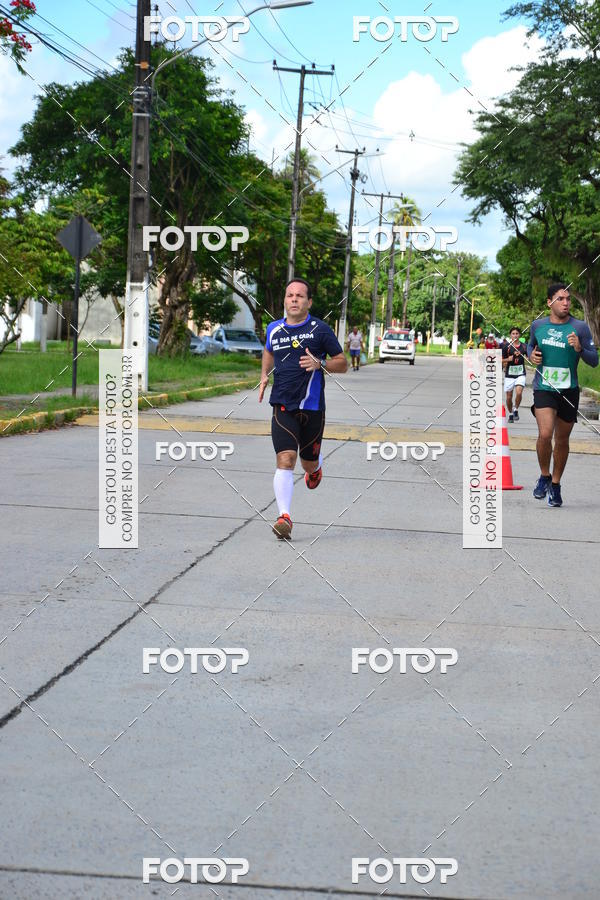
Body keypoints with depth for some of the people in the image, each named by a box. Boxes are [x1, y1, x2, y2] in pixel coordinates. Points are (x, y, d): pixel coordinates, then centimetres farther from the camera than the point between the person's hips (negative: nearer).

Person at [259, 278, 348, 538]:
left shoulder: (320, 329, -3)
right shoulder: (274, 329, 7)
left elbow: (342, 364, 1)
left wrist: (320, 364, -17)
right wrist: (264, 376, 17)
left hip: (312, 407, -1)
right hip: (283, 407, 1)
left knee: (309, 464, 12)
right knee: (285, 460, -16)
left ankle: (316, 467, 51)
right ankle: (284, 517, -20)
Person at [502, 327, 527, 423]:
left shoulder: (524, 346, 3)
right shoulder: (507, 347, 1)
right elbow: (501, 360, 5)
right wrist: (507, 359, -14)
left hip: (520, 374, -1)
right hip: (509, 374, 1)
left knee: (519, 393, -21)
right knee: (509, 396, 5)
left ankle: (516, 410, 3)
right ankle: (510, 414, 25)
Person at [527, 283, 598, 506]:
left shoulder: (580, 327, -5)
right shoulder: (538, 325, 2)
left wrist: (579, 349, -22)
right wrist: (531, 355, 0)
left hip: (569, 391, 0)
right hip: (543, 388, 0)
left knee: (562, 440, 9)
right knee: (545, 434, -19)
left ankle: (555, 485, 28)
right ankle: (544, 476, 6)